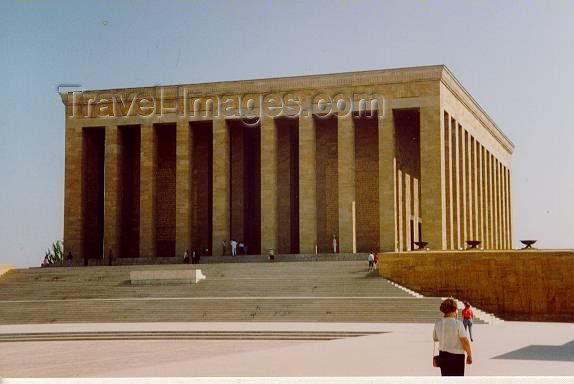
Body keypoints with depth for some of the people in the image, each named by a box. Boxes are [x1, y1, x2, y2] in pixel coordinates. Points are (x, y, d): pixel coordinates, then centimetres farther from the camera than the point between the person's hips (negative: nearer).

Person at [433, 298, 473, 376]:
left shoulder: (437, 323, -1)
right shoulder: (458, 324, -17)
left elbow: (435, 338, 12)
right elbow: (465, 342, -16)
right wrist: (469, 355, -4)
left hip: (442, 355, 5)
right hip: (456, 356, -5)